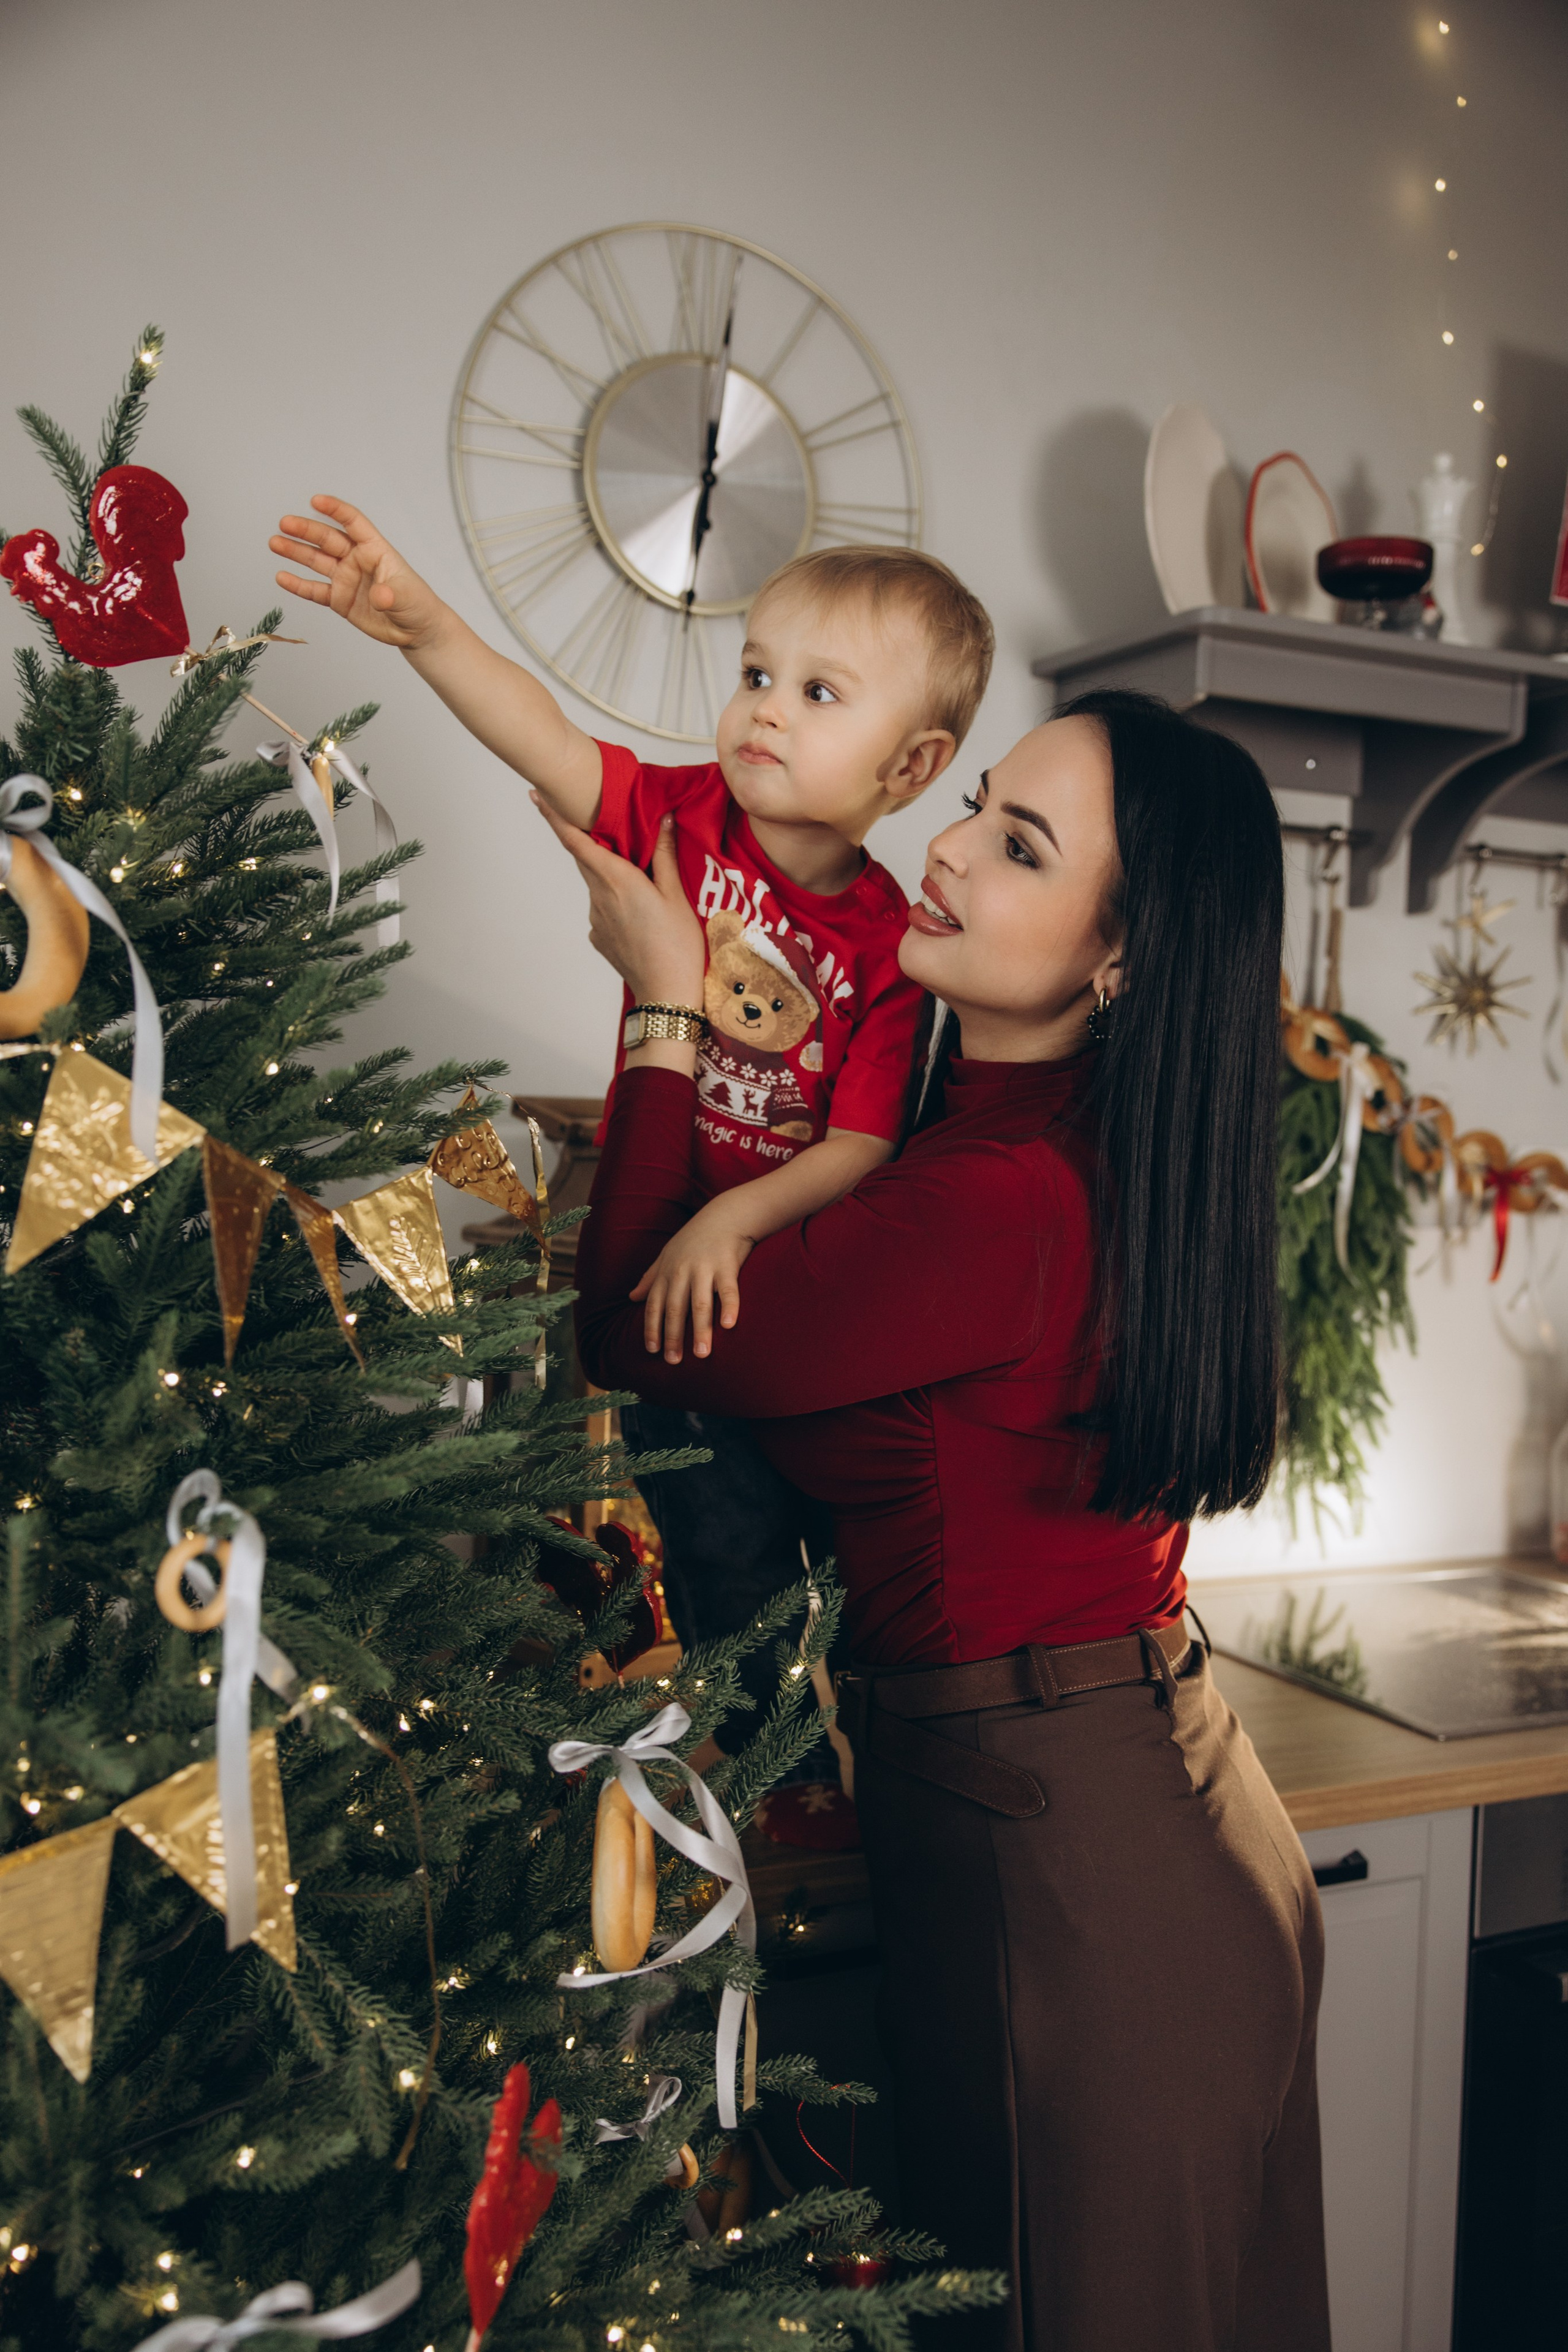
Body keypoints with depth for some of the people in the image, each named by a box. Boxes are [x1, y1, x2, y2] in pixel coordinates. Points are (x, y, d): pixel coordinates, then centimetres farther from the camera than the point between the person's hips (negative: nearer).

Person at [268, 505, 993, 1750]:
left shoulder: (891, 938, -14)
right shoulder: (691, 818, -8)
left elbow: (863, 1147, -17)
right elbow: (547, 741, -24)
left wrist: (734, 1217, -31)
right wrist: (424, 625, -39)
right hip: (671, 1273, 1)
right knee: (730, 1567, 9)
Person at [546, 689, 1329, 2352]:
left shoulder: (995, 1203, -28)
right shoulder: (1103, 1153, 0)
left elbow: (635, 1336, -16)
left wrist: (663, 1007, -10)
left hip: (1049, 1839, -9)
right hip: (1161, 1808, 9)